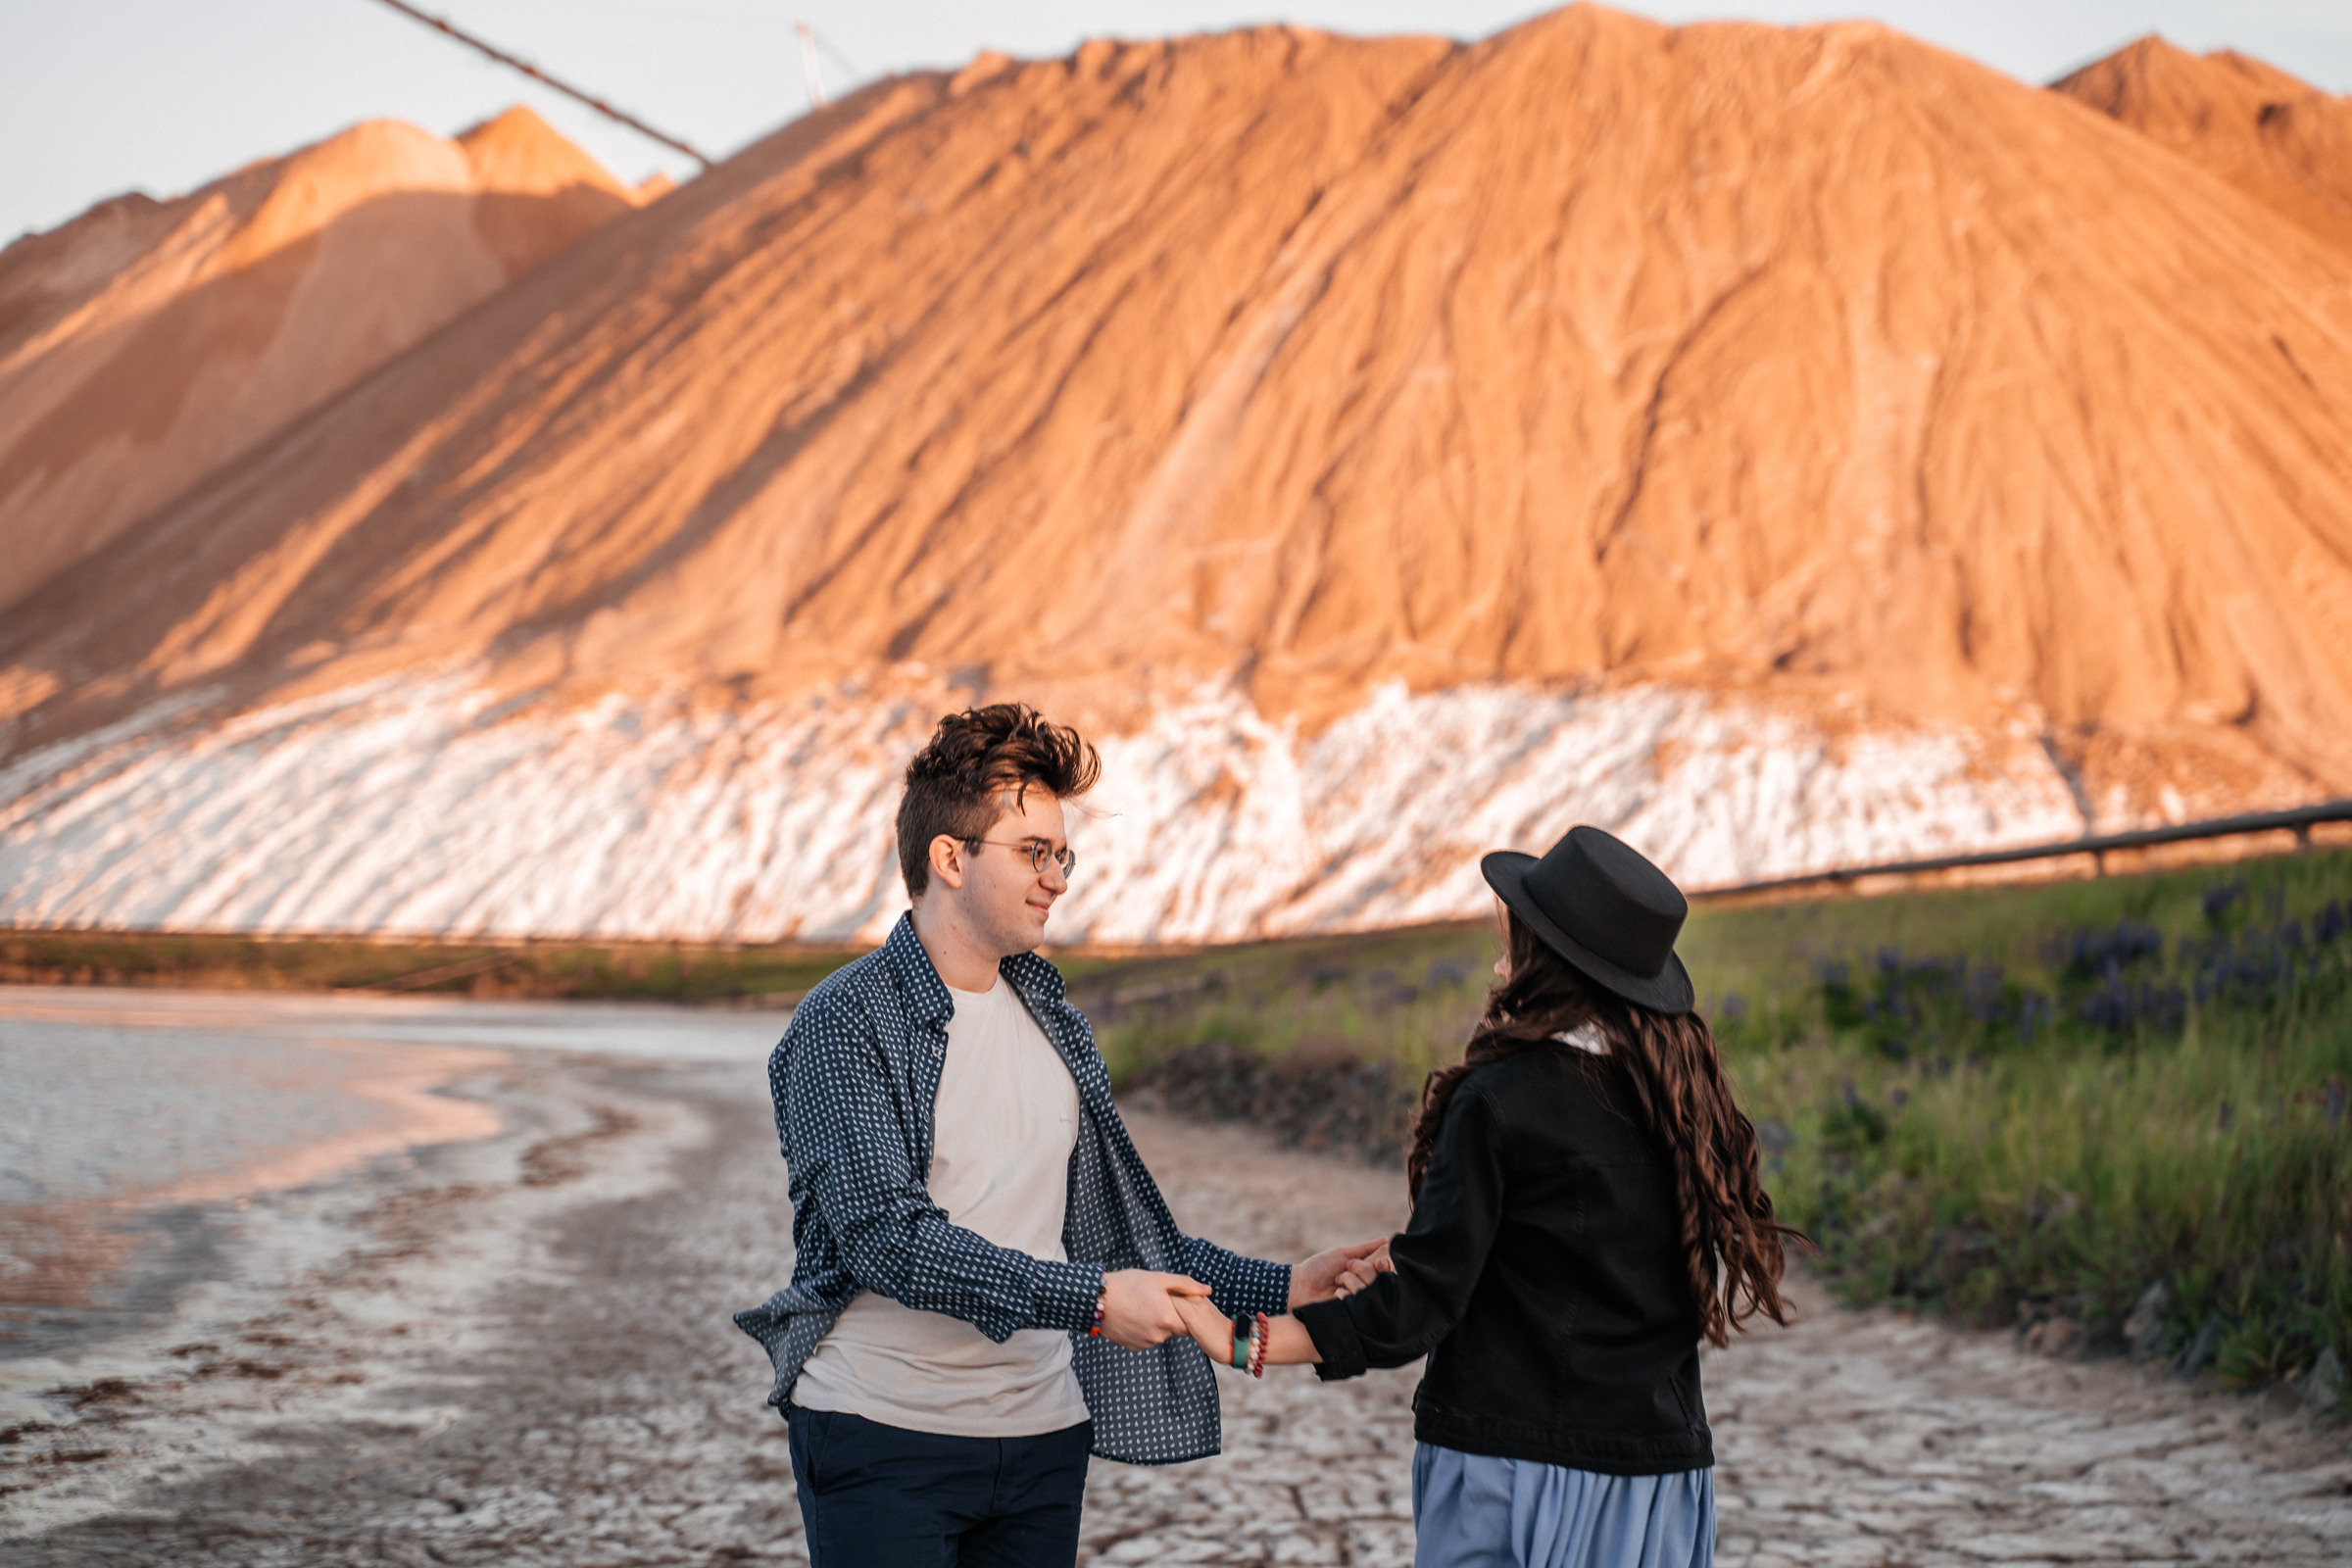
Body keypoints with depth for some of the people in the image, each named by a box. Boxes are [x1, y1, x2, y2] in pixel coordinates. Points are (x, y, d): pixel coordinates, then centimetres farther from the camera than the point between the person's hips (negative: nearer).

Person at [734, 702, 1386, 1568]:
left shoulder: (1054, 1024, 13)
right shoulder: (845, 1023, -9)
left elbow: (1107, 1226, 18)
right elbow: (886, 1236, -19)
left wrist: (1281, 1288, 9)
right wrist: (1092, 1298, -23)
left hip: (1039, 1432, 6)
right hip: (883, 1432, -6)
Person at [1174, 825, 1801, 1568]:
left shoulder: (1499, 1102, -13)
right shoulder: (1684, 1093, 4)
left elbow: (1418, 1307, -15)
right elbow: (1732, 1291, 12)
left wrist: (1243, 1341, -8)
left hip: (1519, 1458, -6)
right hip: (1663, 1458, 6)